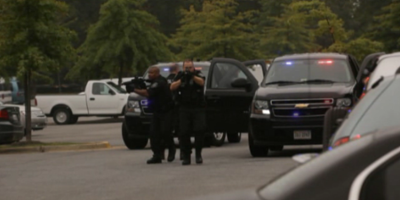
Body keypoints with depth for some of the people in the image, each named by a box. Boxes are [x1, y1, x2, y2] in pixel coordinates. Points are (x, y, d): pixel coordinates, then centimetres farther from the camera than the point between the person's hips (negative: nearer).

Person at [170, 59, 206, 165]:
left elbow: (201, 82, -18)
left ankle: (198, 153, 3)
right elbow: (172, 87, -5)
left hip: (198, 108, -1)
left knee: (200, 130, -13)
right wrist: (181, 80, -21)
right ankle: (186, 156, 3)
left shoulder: (198, 75, 4)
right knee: (184, 133, -3)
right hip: (184, 109, 1)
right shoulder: (180, 76, 9)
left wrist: (192, 76, -35)